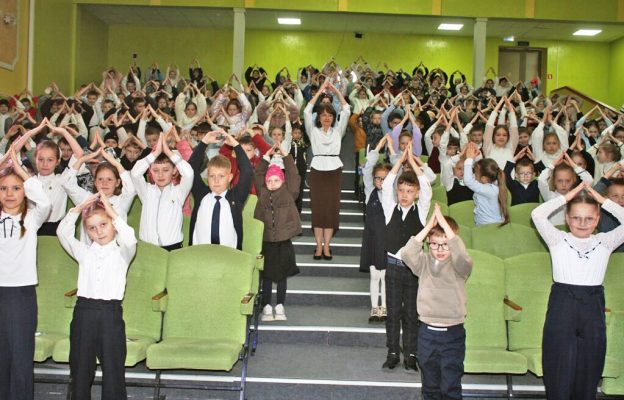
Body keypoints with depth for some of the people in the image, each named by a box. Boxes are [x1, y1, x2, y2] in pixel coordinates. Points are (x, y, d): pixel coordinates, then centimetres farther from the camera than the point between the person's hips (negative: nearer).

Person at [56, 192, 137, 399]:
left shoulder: (122, 253, 5)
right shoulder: (84, 252, 12)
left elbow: (129, 240, -17)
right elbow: (63, 232, 1)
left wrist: (112, 212, -13)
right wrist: (79, 208, -4)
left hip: (111, 313, -2)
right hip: (84, 311, 3)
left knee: (113, 369, 1)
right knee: (80, 367, 10)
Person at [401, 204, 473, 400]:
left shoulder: (459, 265, -6)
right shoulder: (424, 262, 0)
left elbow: (462, 256, -29)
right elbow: (406, 254, -20)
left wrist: (445, 224, -29)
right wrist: (428, 226, -24)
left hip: (453, 333, -2)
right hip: (427, 332, 3)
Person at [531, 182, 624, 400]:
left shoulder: (605, 242, 8)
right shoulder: (558, 240, 3)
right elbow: (537, 214, -11)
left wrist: (602, 199, -1)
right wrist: (567, 196, -5)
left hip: (593, 310, 2)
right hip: (561, 308, -2)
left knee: (589, 372, 9)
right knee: (559, 374, 1)